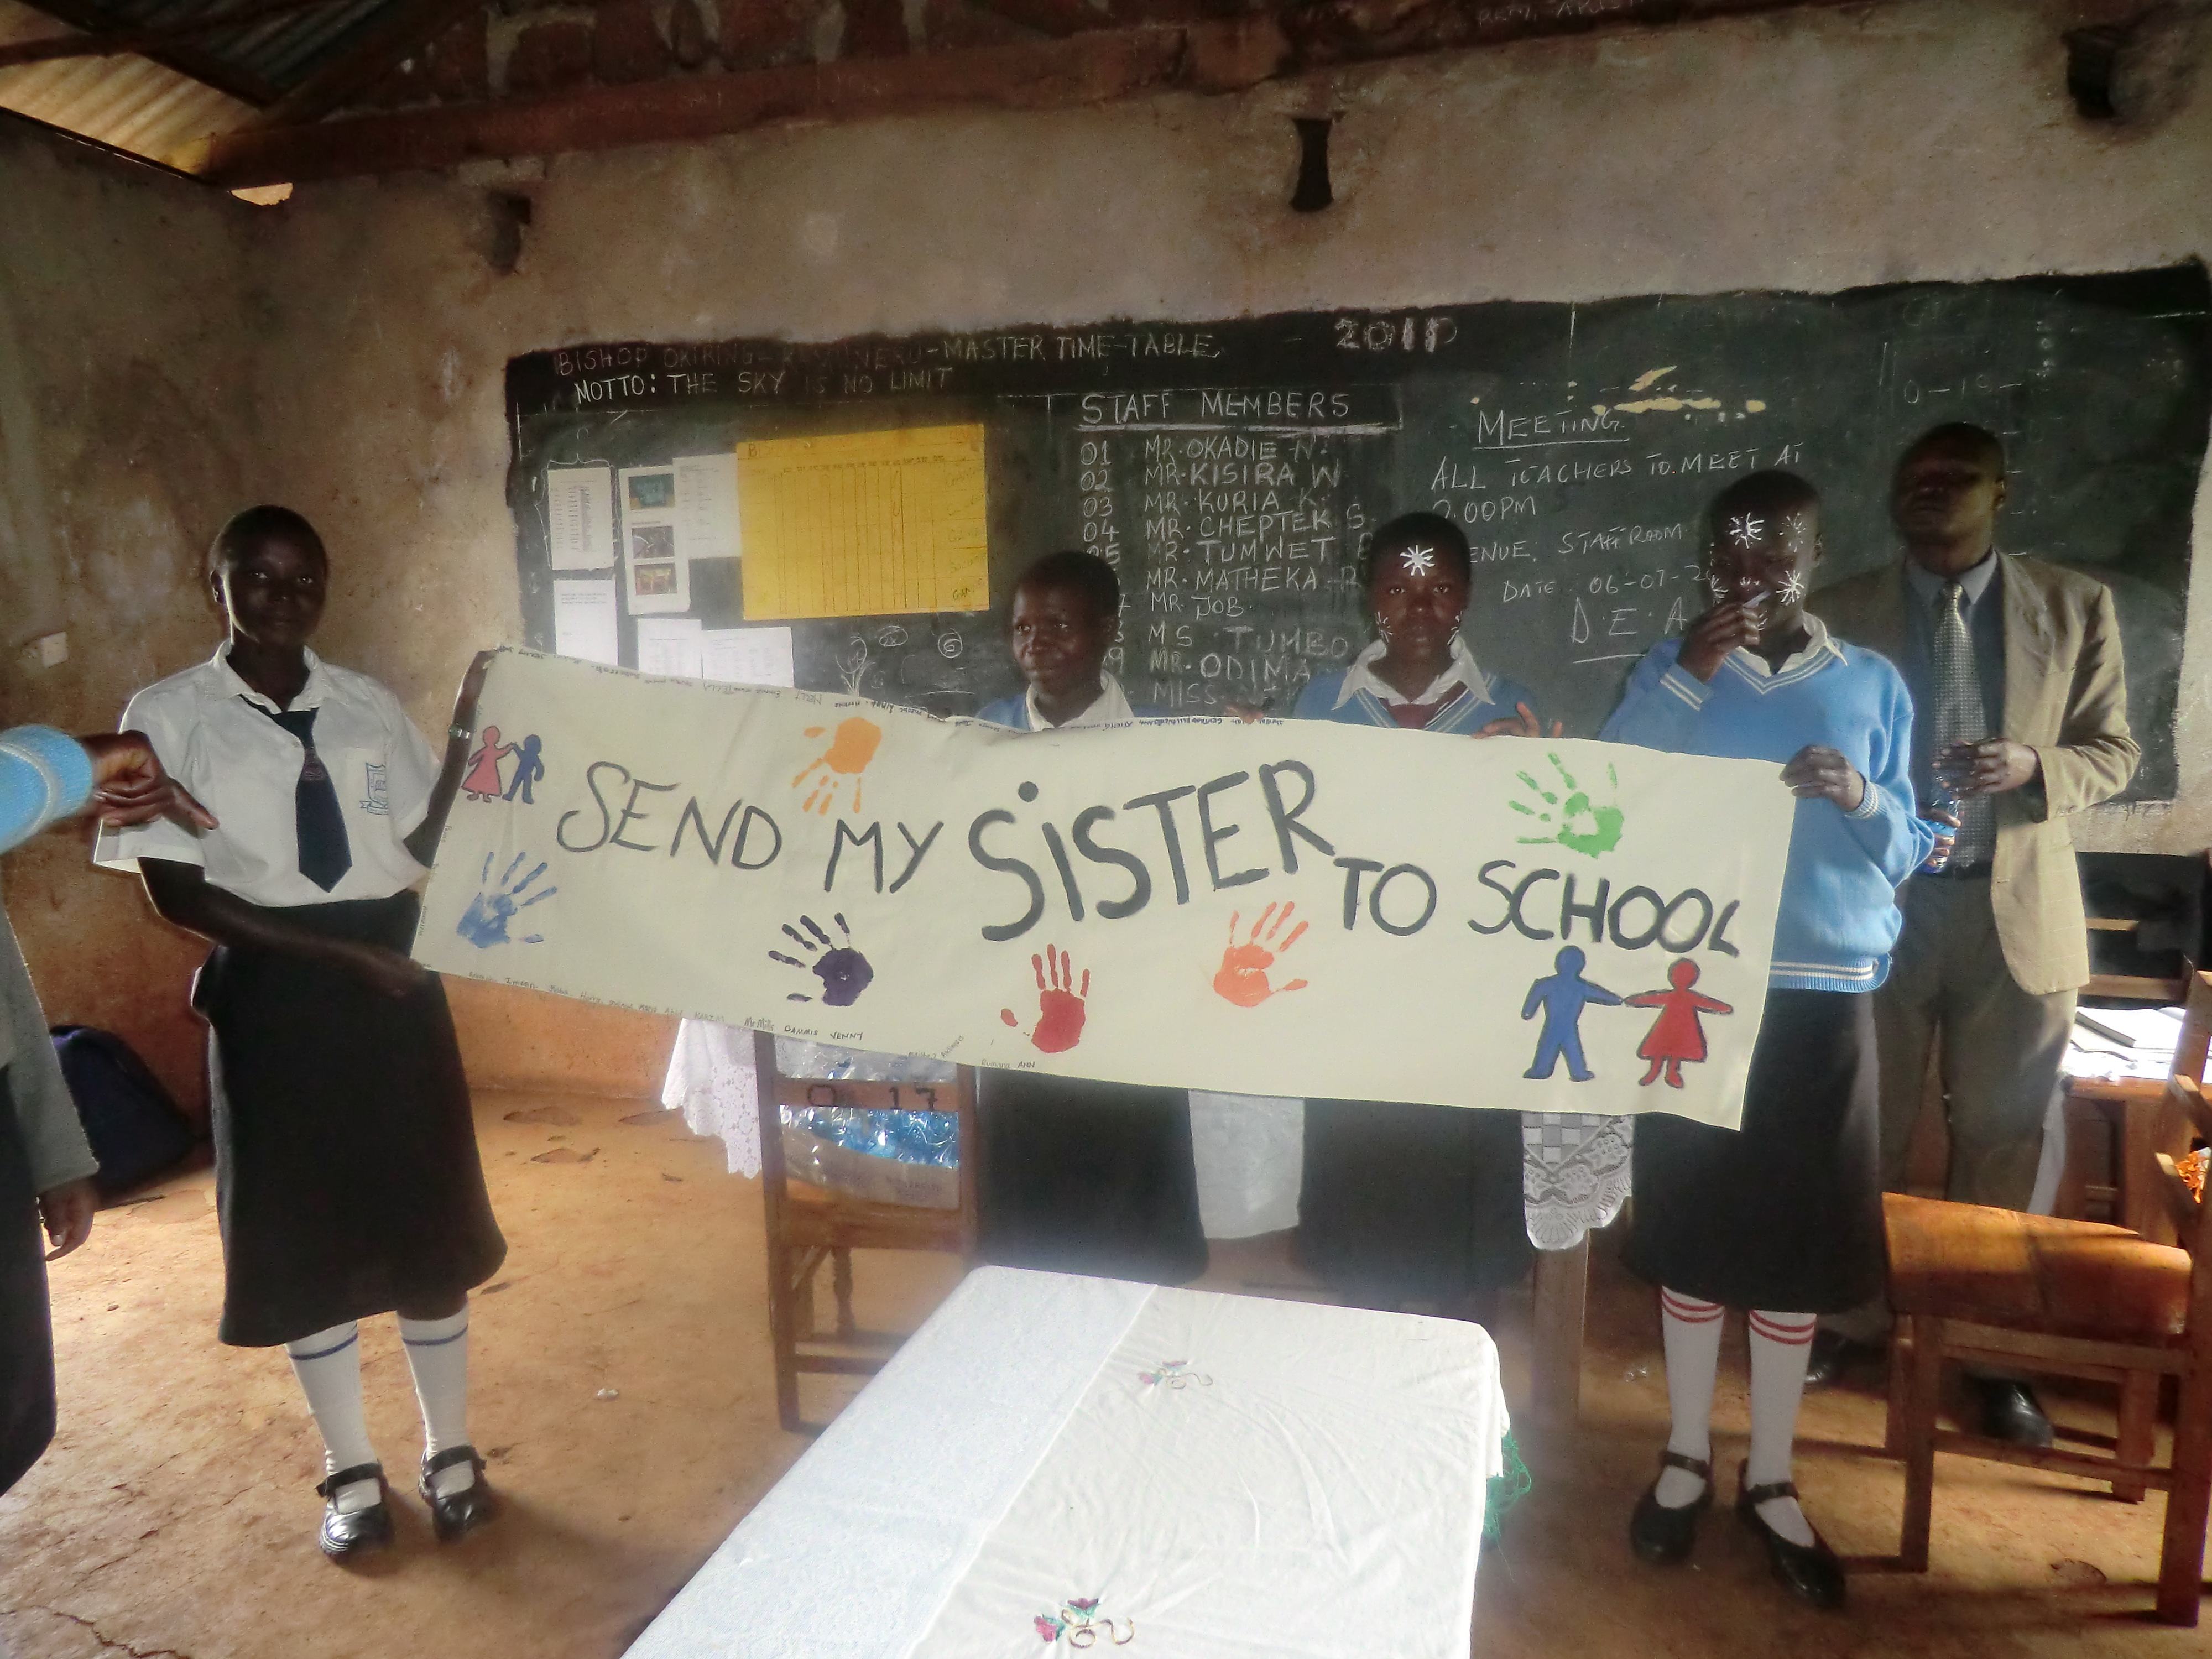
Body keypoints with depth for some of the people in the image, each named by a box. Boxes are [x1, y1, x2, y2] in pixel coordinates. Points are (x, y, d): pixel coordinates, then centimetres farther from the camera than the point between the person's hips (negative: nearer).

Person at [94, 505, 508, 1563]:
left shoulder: (370, 708, 5)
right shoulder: (169, 716, -4)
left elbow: (427, 845, 2)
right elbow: (171, 888, -9)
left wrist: (467, 735, -10)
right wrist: (332, 950, -16)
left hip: (395, 978, 2)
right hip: (271, 994, -2)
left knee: (427, 1217, 10)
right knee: (303, 1235, 10)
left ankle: (449, 1453, 28)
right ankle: (352, 1470, 29)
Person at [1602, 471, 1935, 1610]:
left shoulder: (1870, 685, 5)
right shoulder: (1672, 669, 3)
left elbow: (1906, 853, 6)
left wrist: (1861, 799, -15)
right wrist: (1687, 680, -17)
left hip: (1823, 998, 1)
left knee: (1801, 1236, 7)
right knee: (1692, 1222, 8)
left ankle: (1769, 1479, 24)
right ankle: (1686, 1456, 26)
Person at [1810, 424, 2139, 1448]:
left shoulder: (2076, 607, 3)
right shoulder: (1845, 613, 2)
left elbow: (2114, 753, 4)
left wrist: (2032, 769, -16)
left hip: (2015, 911, 0)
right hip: (1880, 903, 0)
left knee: (2000, 1137, 9)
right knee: (1869, 1131, 9)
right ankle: (1856, 1316, 26)